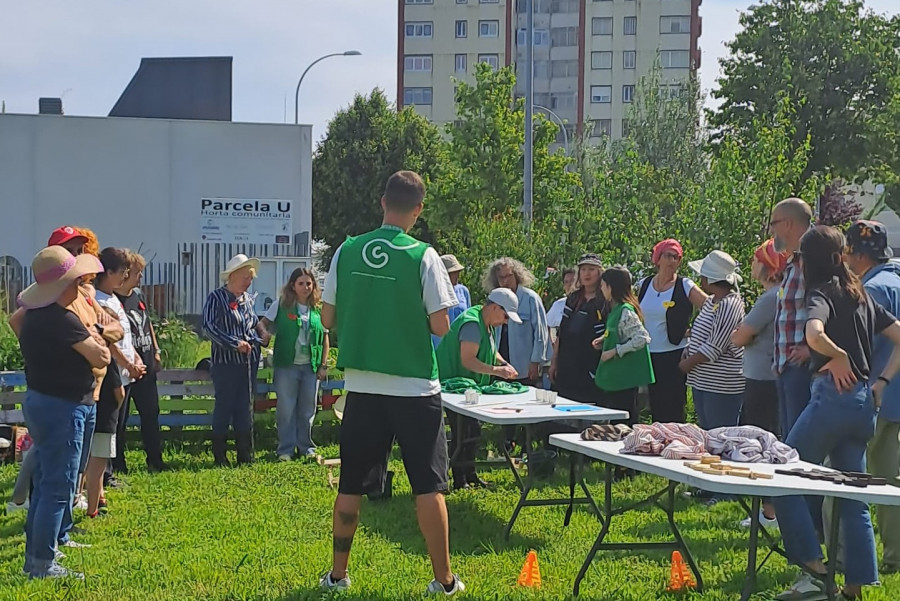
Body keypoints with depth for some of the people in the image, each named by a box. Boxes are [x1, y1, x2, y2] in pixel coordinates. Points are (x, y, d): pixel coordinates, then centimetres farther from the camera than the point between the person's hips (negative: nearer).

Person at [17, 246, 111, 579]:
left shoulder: (33, 316, 8)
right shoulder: (63, 321, -21)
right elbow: (101, 358, -18)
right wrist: (95, 340, 3)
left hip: (37, 400, 10)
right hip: (62, 408, -10)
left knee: (44, 483, 18)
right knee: (58, 488, -4)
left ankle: (34, 557, 25)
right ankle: (43, 565, 0)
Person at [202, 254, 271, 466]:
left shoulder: (247, 299, 13)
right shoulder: (216, 298, -8)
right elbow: (209, 327, -17)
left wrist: (261, 337, 5)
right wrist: (235, 343, -21)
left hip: (249, 361, 6)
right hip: (225, 361, -6)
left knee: (245, 407, 9)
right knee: (224, 406, -2)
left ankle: (245, 453, 14)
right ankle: (219, 455, 6)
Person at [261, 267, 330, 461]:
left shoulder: (318, 310, 5)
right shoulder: (281, 305, -1)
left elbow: (325, 338, 10)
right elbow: (264, 324, 4)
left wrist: (323, 365, 6)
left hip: (311, 367, 2)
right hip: (287, 365, -2)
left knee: (307, 410, 9)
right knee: (286, 409, 1)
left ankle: (306, 447, 19)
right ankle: (286, 449, 8)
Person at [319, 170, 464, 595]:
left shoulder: (347, 251, -1)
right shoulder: (423, 257, -11)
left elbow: (328, 318, 5)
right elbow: (441, 325, -9)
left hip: (362, 384, 3)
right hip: (414, 387, -3)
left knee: (351, 486, 12)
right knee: (429, 487, 5)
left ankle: (338, 574, 20)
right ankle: (443, 579, 10)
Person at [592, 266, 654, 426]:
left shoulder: (625, 311, -18)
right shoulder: (615, 309, 11)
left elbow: (642, 338, -25)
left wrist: (614, 351, -21)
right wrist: (604, 341, 8)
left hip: (625, 376, -10)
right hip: (614, 375, 10)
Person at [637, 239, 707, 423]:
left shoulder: (685, 287, -5)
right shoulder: (643, 285, 9)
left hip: (675, 355, -5)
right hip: (649, 355, 5)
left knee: (673, 412, -6)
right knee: (656, 410, 8)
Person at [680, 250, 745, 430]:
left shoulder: (729, 305, -18)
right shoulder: (711, 302, 13)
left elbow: (714, 347, -21)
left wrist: (688, 363, -11)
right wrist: (687, 351, 5)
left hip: (721, 388, -10)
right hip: (701, 381, 10)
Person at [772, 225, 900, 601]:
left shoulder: (822, 293, -6)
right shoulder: (861, 295, 17)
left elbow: (814, 334, -29)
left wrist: (840, 357, -12)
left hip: (834, 396, -8)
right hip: (865, 402, 8)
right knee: (853, 497, 10)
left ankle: (814, 571, -6)